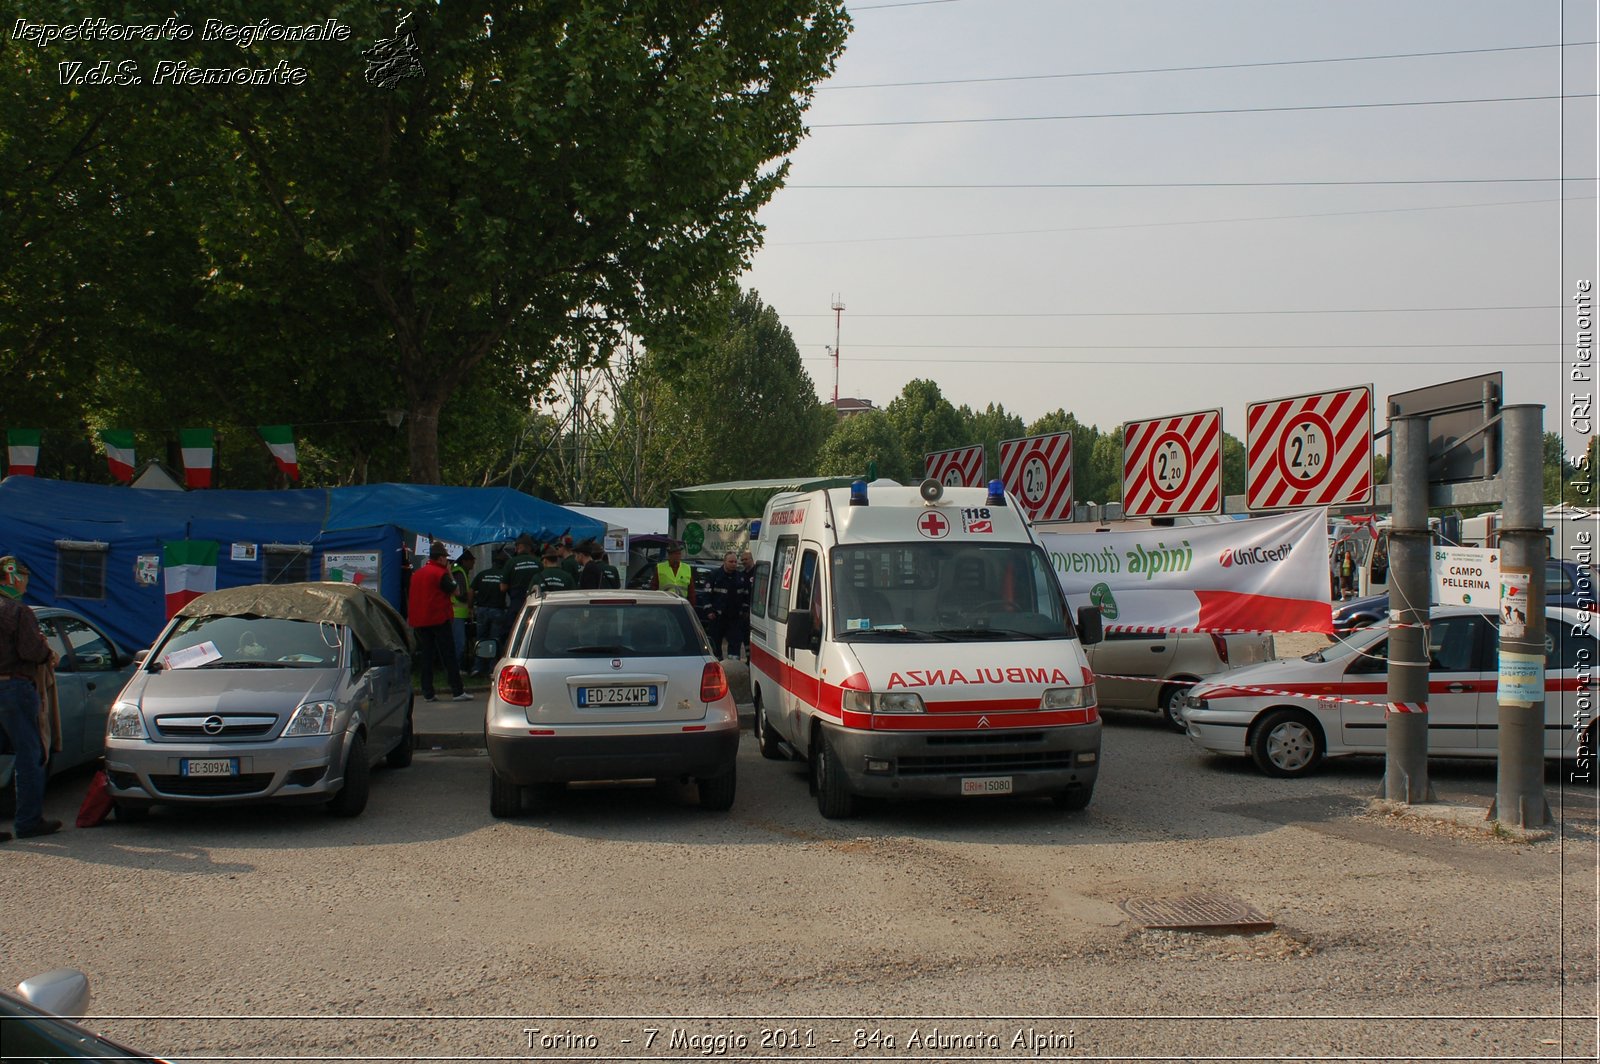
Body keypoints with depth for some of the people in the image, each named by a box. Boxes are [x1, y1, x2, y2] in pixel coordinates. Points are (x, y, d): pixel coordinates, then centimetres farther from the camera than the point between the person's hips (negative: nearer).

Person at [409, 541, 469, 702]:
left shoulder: (416, 574, 12)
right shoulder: (440, 573, -10)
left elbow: (412, 598, 17)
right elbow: (455, 590, -7)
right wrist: (450, 573, 1)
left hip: (420, 621, 6)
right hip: (438, 619, -6)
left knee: (426, 657, 8)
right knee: (448, 656, -3)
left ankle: (427, 693, 5)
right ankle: (457, 691, -5)